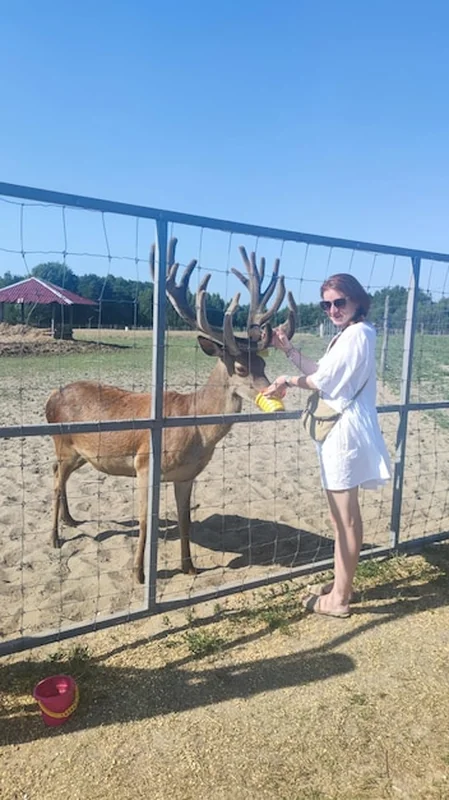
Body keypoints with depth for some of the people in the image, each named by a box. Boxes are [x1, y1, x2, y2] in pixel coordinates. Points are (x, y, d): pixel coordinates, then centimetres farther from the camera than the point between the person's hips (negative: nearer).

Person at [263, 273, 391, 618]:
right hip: (340, 431, 11)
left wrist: (288, 380, -1)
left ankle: (339, 598, 10)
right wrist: (287, 347, 6)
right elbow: (319, 371, 12)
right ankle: (342, 584, 30)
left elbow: (324, 379, -15)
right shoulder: (347, 335, 17)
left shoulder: (358, 333, -14)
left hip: (345, 432, -11)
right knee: (347, 515, 17)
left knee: (344, 519, -2)